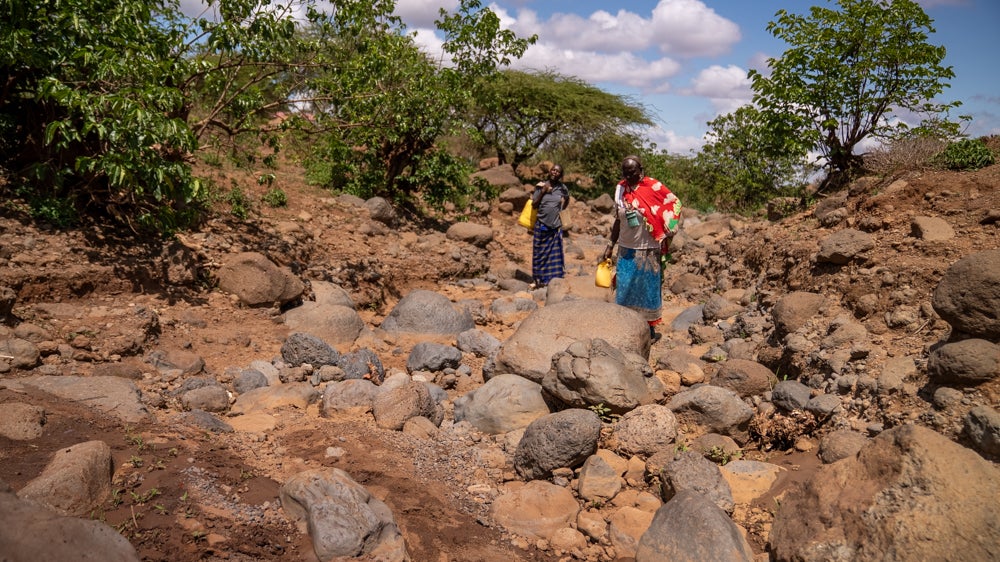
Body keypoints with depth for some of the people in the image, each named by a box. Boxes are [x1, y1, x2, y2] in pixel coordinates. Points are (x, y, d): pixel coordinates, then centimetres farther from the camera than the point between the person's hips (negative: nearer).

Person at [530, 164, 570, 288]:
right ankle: (539, 279, 19)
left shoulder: (563, 188, 1)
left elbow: (566, 201, 19)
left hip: (556, 226, 1)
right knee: (540, 253, 7)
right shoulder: (541, 186, -3)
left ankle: (553, 279, 16)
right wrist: (542, 192, -11)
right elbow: (534, 205, -3)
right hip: (541, 225, -1)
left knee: (555, 253, 6)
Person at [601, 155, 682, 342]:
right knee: (624, 289, 5)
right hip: (626, 250, 4)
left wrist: (664, 239, -11)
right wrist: (610, 245, 11)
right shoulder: (620, 189, 3)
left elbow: (673, 208, -5)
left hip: (648, 250, -4)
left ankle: (650, 328, 19)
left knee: (648, 289, 7)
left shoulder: (654, 188, -11)